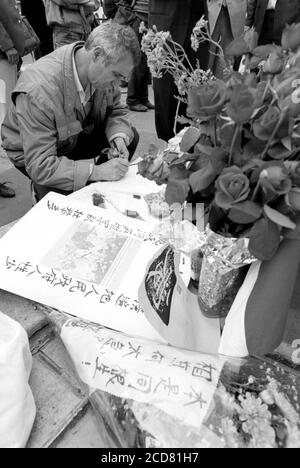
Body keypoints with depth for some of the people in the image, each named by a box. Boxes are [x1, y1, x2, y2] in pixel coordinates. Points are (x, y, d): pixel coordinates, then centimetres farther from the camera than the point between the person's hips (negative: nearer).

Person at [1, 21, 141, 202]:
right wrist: (96, 171, -44)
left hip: (76, 134, 7)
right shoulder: (39, 89, -38)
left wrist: (119, 137, -24)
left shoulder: (103, 70, -19)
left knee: (130, 136, -8)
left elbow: (114, 111, -2)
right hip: (31, 153, -6)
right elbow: (40, 167, -38)